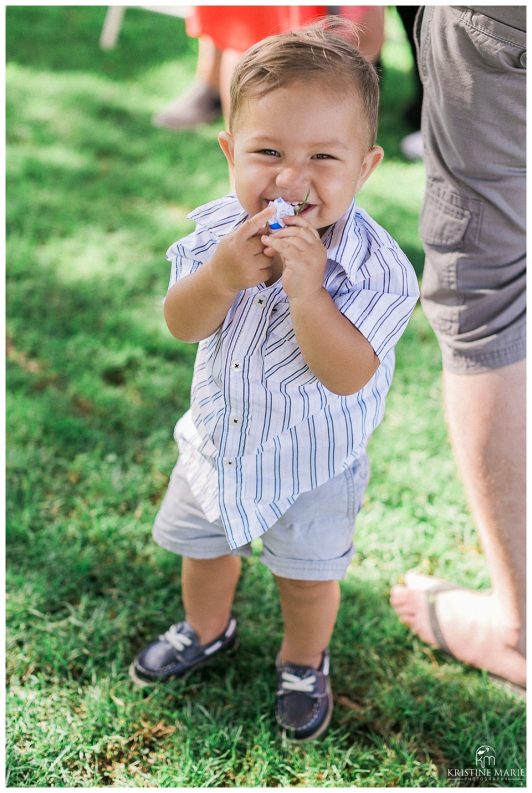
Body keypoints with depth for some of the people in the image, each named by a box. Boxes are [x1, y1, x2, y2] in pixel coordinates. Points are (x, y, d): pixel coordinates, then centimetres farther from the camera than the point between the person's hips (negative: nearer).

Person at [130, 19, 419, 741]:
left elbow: (347, 375, -33)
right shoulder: (217, 229, -17)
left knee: (309, 573, 19)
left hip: (313, 463, -4)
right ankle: (206, 629, 59)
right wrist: (224, 276, -36)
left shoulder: (374, 266, -30)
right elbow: (182, 326, -16)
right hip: (218, 443, 4)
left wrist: (307, 288, -46)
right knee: (202, 546, 27)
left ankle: (304, 664, 50)